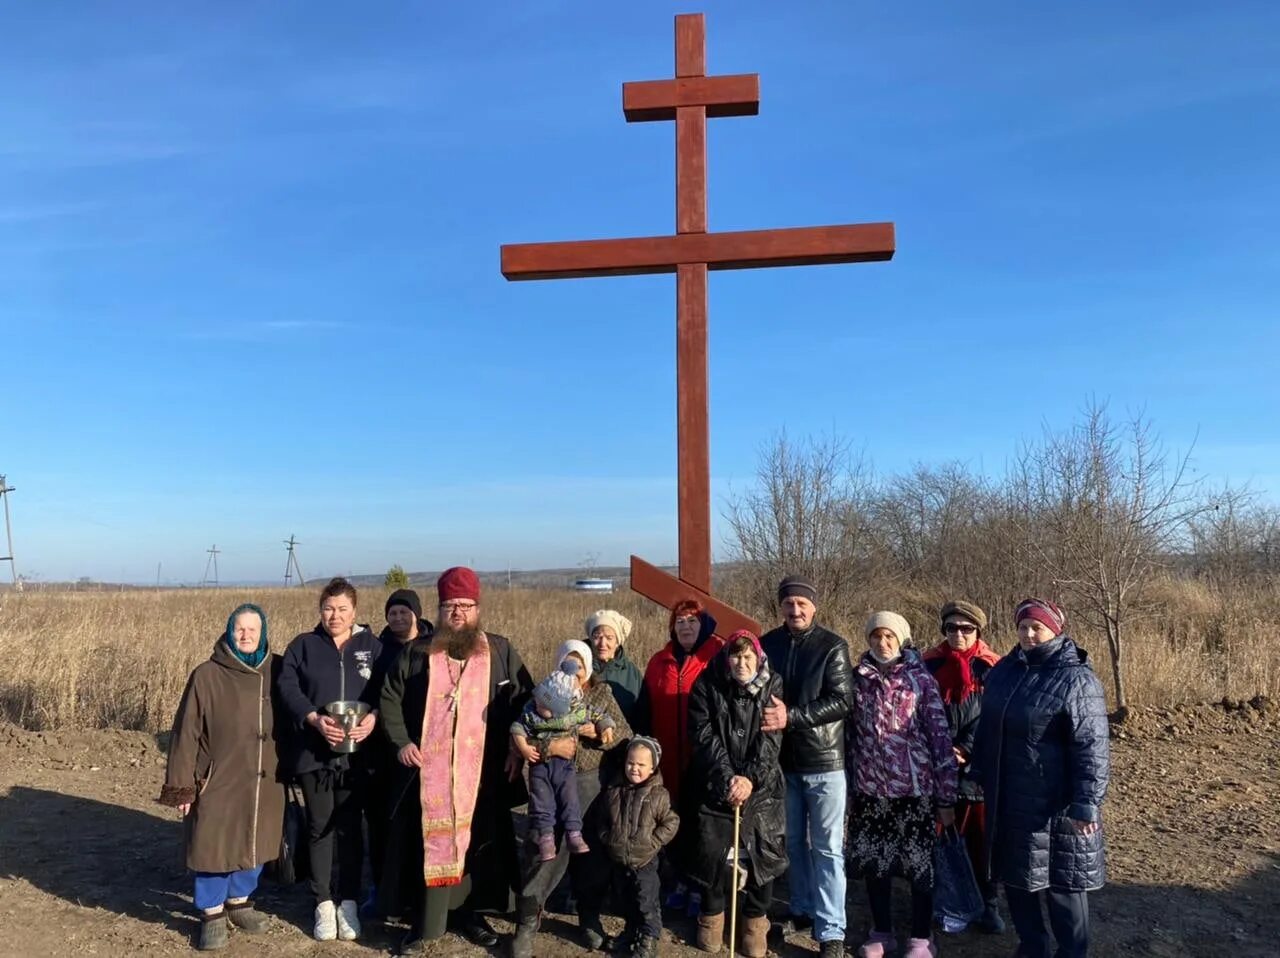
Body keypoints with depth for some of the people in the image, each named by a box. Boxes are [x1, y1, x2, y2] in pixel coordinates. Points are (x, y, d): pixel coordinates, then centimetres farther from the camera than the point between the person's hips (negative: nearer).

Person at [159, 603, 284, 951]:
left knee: (254, 845, 15)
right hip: (218, 781, -3)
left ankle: (238, 901, 37)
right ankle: (212, 914, 26)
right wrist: (181, 786, -8)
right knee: (214, 847, 6)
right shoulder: (206, 675, -10)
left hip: (264, 782, 3)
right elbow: (186, 733, -7)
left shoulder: (277, 672, -1)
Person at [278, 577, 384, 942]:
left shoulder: (372, 645, 5)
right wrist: (315, 719, -18)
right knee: (319, 827, 8)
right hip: (314, 751, 0)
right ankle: (323, 903, 20)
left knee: (350, 827, 7)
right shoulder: (303, 645, 5)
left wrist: (373, 716, -19)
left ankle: (348, 901, 19)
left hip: (357, 752, 0)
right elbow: (287, 687, -4)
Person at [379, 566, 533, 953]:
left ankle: (473, 915, 26)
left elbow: (524, 701, 7)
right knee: (428, 842, 3)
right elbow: (390, 699, 8)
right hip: (428, 770, 0)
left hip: (484, 772, 1)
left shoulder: (501, 650, 4)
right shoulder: (416, 652, 4)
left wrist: (516, 748, -1)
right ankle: (424, 923, 17)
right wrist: (401, 742, -4)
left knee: (481, 844, 9)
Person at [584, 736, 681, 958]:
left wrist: (652, 842, -14)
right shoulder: (614, 791, -5)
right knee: (627, 900, 21)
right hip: (618, 860, 4)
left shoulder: (658, 795, -14)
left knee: (647, 903, 4)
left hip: (645, 861, -4)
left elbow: (671, 823, -10)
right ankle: (632, 932, 41)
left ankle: (648, 940, 20)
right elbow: (599, 819, 7)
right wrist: (606, 838, -3)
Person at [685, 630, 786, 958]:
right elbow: (704, 736, -10)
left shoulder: (773, 686, -5)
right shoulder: (706, 686, -6)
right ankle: (711, 915, 25)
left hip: (762, 786, 0)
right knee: (712, 851, 1)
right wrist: (727, 777, -19)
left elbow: (771, 738, -10)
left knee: (762, 853, 1)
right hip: (717, 785, 0)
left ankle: (756, 921, 22)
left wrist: (750, 778, -20)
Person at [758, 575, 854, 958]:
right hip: (783, 759, 4)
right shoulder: (767, 644, 2)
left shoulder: (833, 646, -8)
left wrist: (790, 716, -23)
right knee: (793, 842, 16)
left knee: (827, 848, 3)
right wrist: (769, 712, -12)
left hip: (824, 760, -3)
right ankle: (802, 910, 33)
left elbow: (842, 701, -16)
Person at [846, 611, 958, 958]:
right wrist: (848, 790, 8)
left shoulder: (920, 678, -5)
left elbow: (940, 737, -6)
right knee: (873, 863, 11)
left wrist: (946, 796, -8)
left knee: (918, 864, 7)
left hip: (914, 788, -3)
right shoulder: (857, 679, 4)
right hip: (869, 790, 3)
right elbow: (848, 736, 8)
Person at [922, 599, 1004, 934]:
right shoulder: (930, 665, 3)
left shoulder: (991, 669, -2)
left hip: (978, 768, -1)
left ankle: (988, 904, 21)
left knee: (982, 838, 7)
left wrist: (965, 749, -13)